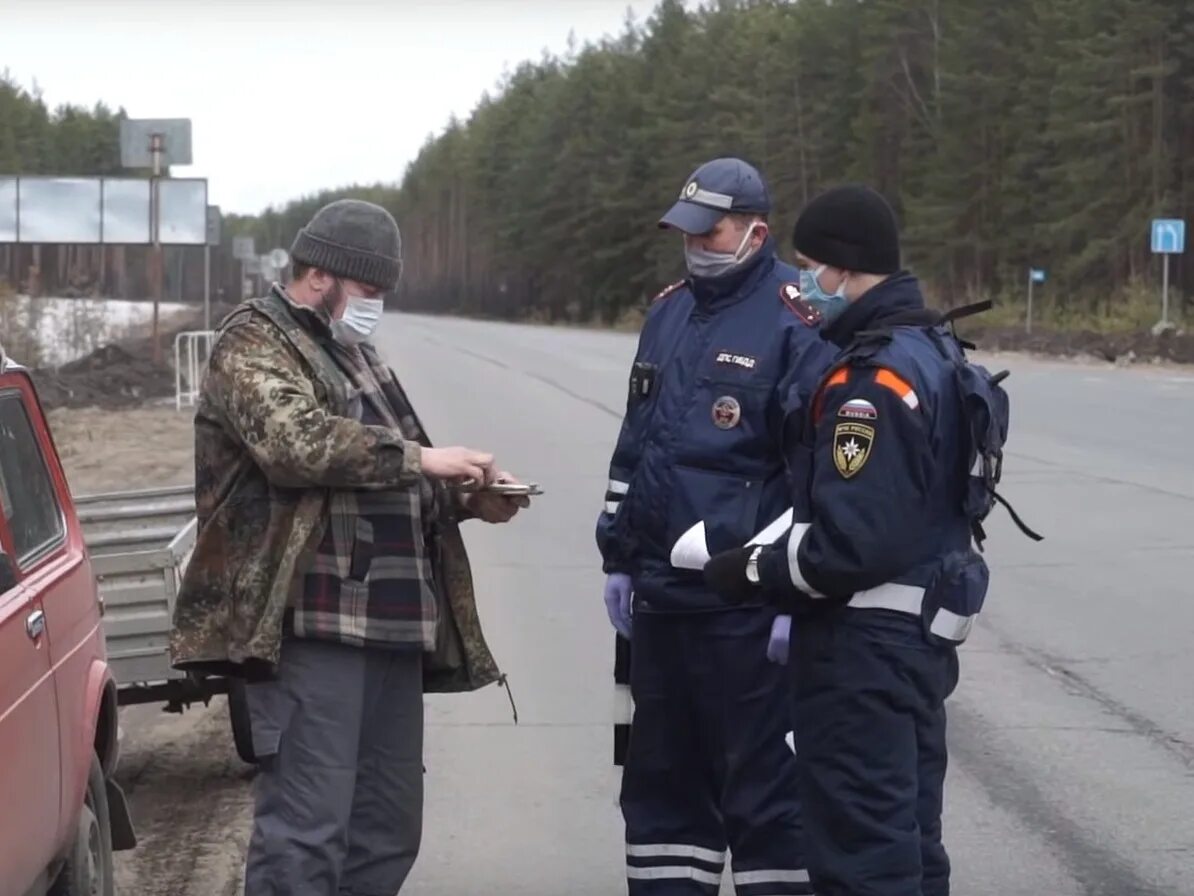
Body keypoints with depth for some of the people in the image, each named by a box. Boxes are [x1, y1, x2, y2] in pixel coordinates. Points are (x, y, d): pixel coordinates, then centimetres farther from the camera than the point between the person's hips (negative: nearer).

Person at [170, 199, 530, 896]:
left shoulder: (356, 353, 25)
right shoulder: (254, 343, -3)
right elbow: (296, 442, -22)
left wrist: (467, 499, 13)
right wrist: (418, 457, -19)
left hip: (394, 628, 9)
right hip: (314, 627, -9)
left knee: (389, 832, 10)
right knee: (306, 831, -11)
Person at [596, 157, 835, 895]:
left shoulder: (793, 321, -11)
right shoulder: (669, 313, 14)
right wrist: (618, 559, 19)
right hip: (659, 592, 8)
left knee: (763, 781, -3)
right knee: (660, 777, 15)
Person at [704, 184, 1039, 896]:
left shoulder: (874, 380, -21)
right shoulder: (932, 351, 10)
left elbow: (852, 543, -25)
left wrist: (755, 571, -12)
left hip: (865, 645, -10)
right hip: (919, 631, 10)